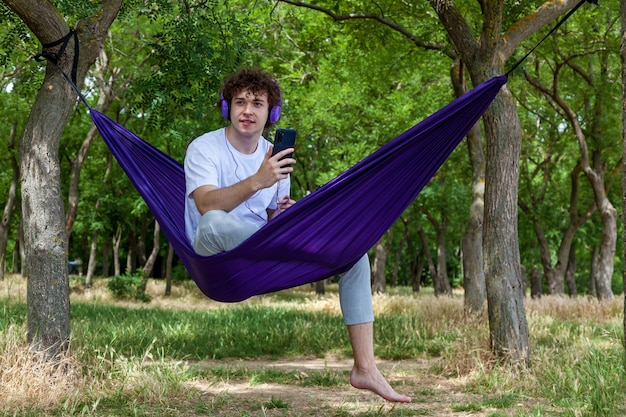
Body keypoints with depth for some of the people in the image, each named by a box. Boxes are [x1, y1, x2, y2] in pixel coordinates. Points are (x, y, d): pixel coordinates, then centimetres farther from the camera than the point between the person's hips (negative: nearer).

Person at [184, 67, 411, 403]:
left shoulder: (273, 157, 10)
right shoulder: (203, 149, -8)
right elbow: (206, 206, -27)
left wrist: (284, 215, -8)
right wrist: (256, 182, -40)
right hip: (215, 256, -6)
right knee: (213, 223, -41)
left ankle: (365, 368, -11)